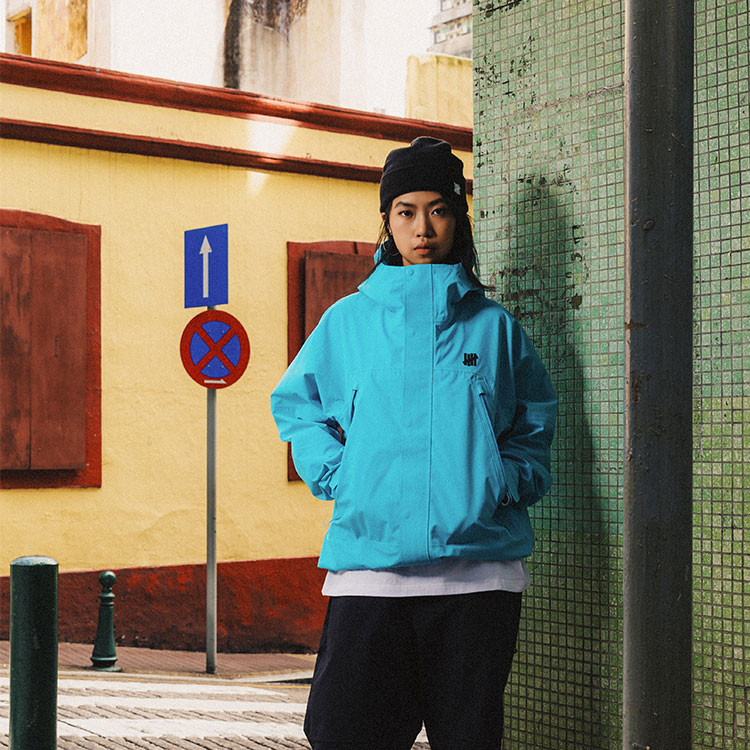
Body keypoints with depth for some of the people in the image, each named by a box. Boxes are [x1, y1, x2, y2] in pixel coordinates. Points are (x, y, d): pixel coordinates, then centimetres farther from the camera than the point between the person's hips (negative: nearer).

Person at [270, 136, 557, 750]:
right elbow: (295, 404, 18)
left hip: (480, 567, 1)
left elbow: (536, 424, 19)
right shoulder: (347, 320, 10)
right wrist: (338, 473, 2)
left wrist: (507, 480, 1)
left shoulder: (495, 326, 12)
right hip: (370, 561, 0)